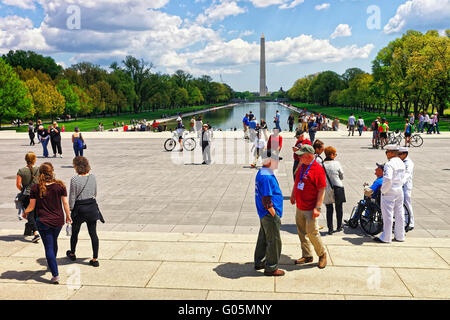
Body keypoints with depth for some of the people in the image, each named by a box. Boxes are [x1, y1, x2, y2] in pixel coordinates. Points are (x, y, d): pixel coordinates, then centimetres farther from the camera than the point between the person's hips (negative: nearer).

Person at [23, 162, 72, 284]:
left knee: (49, 247, 1)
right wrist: (68, 216, 10)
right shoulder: (60, 185, -8)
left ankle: (55, 275, -3)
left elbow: (31, 206, -2)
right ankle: (52, 265, 46)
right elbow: (65, 203, -4)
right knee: (54, 242, 26)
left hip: (43, 221, -2)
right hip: (58, 220, 2)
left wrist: (25, 213, 19)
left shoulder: (36, 188, -8)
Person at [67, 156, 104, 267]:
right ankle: (95, 259, 8)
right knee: (93, 233, 6)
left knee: (74, 232, 19)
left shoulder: (74, 179, -15)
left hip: (79, 208, -3)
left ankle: (72, 254, 39)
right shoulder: (92, 177, -1)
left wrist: (70, 209, 0)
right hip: (92, 207, 4)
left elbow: (72, 197, -11)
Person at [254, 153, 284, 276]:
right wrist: (275, 216, -18)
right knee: (274, 241, 2)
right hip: (269, 215, -10)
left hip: (264, 214, 10)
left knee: (263, 238, 21)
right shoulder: (266, 177, -24)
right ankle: (271, 268, 13)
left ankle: (259, 262, 34)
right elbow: (266, 200, -25)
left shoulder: (262, 173, 9)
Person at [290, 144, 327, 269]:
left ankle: (322, 254, 19)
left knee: (312, 233, -3)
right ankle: (307, 256, 26)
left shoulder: (318, 169, -16)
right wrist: (293, 195, 26)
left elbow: (322, 190, -17)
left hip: (310, 209, -8)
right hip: (299, 207, 8)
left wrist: (317, 208, -20)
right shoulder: (302, 166, 7)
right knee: (302, 232, 13)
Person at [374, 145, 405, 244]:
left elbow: (388, 179, -30)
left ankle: (386, 238, 7)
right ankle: (400, 236, 22)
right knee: (399, 214, 14)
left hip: (389, 192, -8)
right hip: (399, 191, 8)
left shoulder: (389, 164, -20)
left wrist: (383, 190, -18)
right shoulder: (401, 163, 9)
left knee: (388, 215, 0)